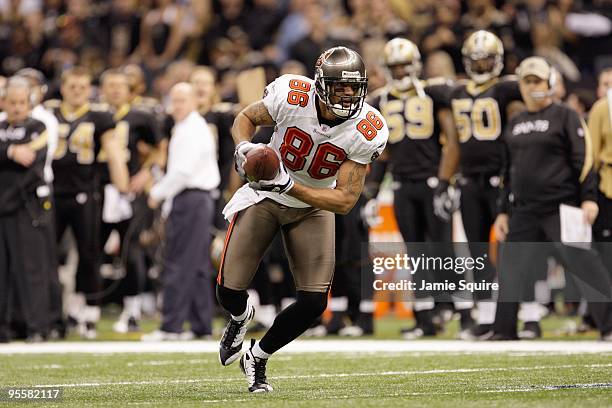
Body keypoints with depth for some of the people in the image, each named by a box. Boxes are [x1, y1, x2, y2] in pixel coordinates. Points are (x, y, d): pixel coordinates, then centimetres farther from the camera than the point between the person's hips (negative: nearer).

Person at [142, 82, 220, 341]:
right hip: (200, 199, 11)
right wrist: (160, 191, 14)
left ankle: (171, 326, -10)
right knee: (198, 266, 10)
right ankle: (201, 325, 12)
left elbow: (182, 173, -20)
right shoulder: (189, 128, 19)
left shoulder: (192, 131, -13)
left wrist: (158, 194, -10)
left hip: (190, 200, -11)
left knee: (178, 265, -10)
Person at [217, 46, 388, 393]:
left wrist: (289, 186, -34)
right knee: (229, 292, -10)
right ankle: (241, 317, 31)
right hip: (264, 197, -1)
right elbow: (247, 118, -4)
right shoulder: (291, 96, -26)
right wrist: (244, 148, -26)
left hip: (314, 206, 1)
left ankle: (258, 358, 15)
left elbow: (345, 200, -23)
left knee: (314, 302, -12)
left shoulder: (367, 131, -24)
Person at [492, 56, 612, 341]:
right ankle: (504, 333, 13)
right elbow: (509, 171, 21)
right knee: (511, 269, 5)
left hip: (561, 208, -6)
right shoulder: (515, 124, 17)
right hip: (524, 211, 6)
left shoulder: (565, 117, -2)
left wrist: (589, 198, -16)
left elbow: (583, 159, -8)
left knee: (582, 264, -10)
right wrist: (504, 211, 17)